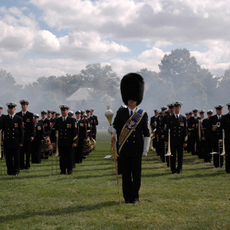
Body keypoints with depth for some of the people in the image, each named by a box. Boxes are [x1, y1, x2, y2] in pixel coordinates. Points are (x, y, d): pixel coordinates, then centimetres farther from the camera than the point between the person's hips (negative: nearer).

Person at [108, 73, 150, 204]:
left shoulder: (143, 114, 2)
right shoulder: (121, 113, 6)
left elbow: (147, 134, 2)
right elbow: (116, 129, 8)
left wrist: (145, 150, -3)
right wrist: (111, 130, -17)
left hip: (137, 149, -1)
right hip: (124, 149, 1)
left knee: (136, 174, 3)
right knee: (126, 173, 5)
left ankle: (135, 197, 14)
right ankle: (127, 197, 15)